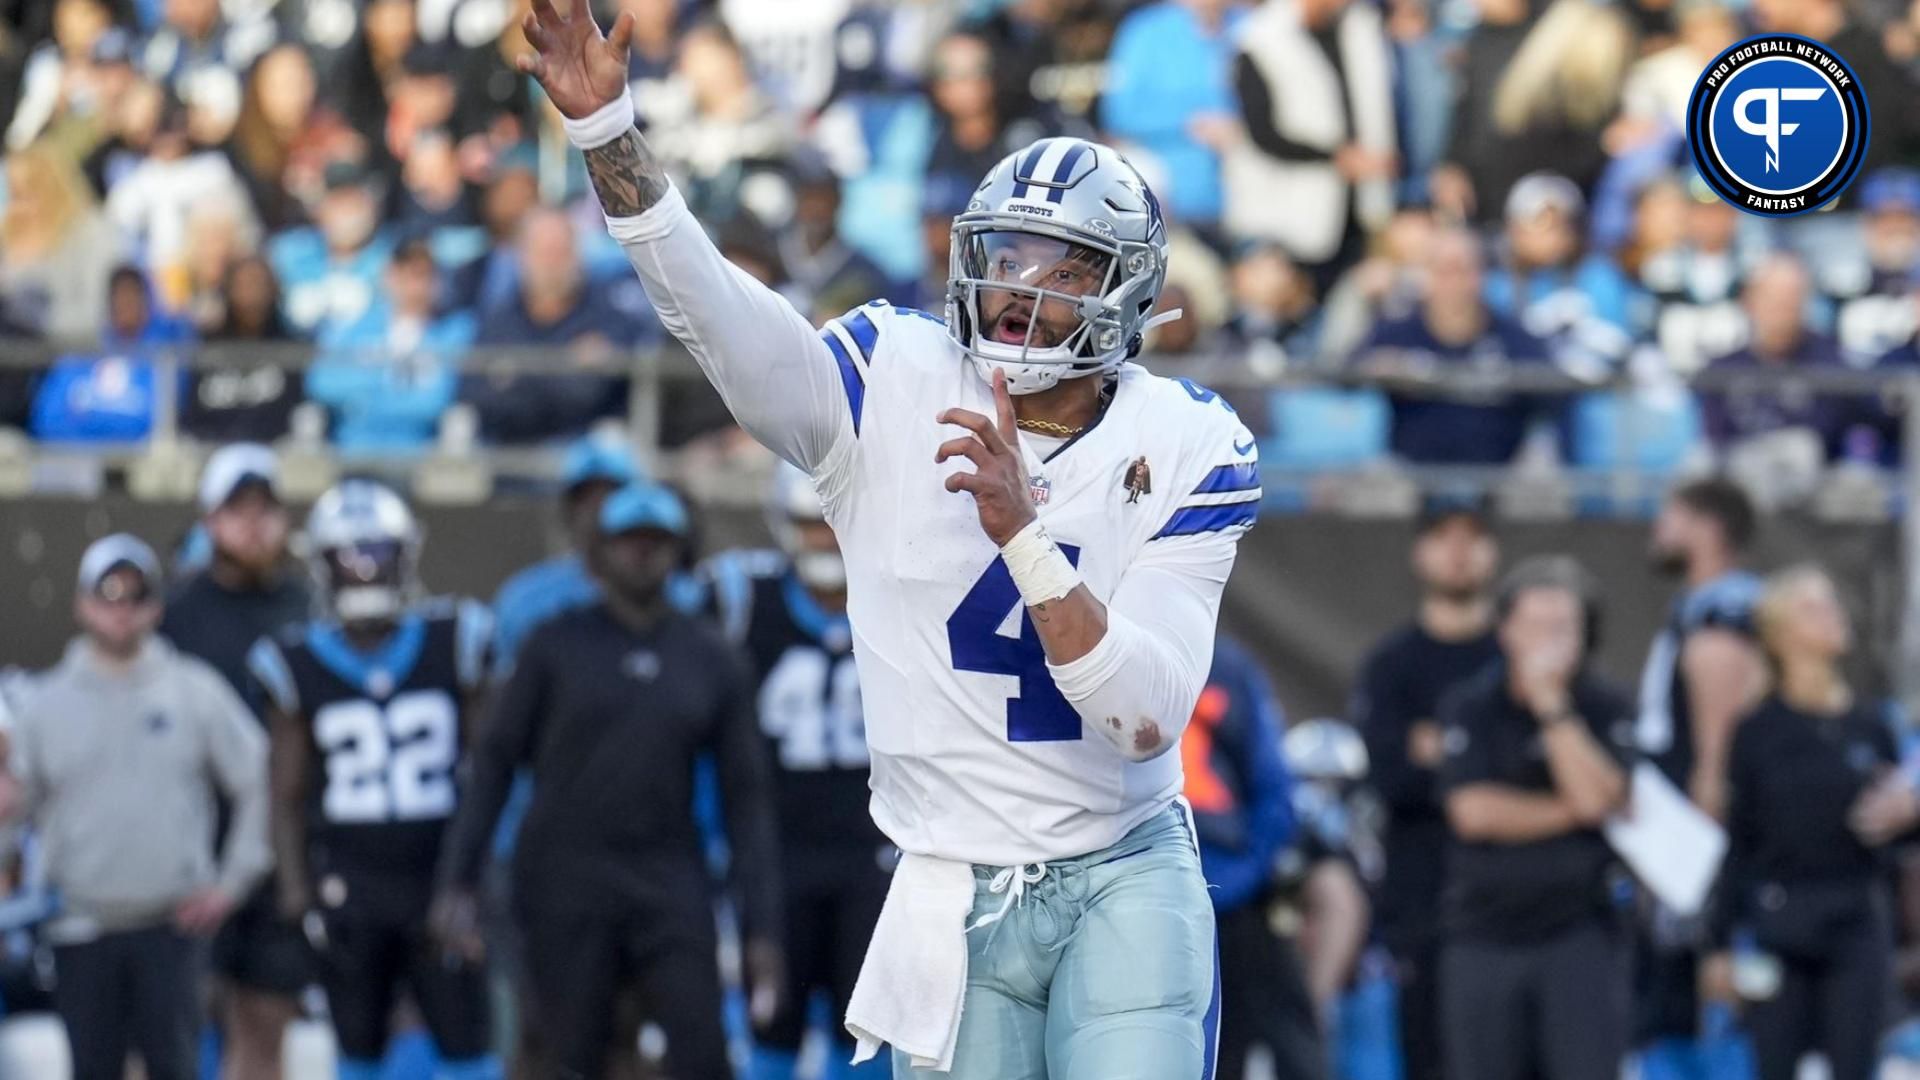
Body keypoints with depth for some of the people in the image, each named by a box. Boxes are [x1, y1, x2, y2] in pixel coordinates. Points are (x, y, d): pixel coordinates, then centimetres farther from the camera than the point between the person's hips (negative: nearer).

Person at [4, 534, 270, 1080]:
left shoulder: (196, 692, 3)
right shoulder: (46, 704, 6)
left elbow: (259, 780, 7)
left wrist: (231, 883, 1)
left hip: (172, 926, -1)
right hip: (83, 931, 1)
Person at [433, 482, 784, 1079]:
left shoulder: (714, 662, 5)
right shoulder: (558, 646, 0)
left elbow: (747, 798, 6)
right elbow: (494, 762, 2)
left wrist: (762, 928, 0)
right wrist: (457, 882, -7)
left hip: (669, 886, 1)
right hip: (565, 880, -1)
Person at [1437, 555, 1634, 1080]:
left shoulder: (1606, 709, 2)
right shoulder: (1470, 707, 2)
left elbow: (1598, 796, -15)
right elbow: (1474, 810, -10)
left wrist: (1552, 703, -14)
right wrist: (1567, 810, -8)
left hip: (1578, 934, -1)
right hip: (1484, 933, 1)